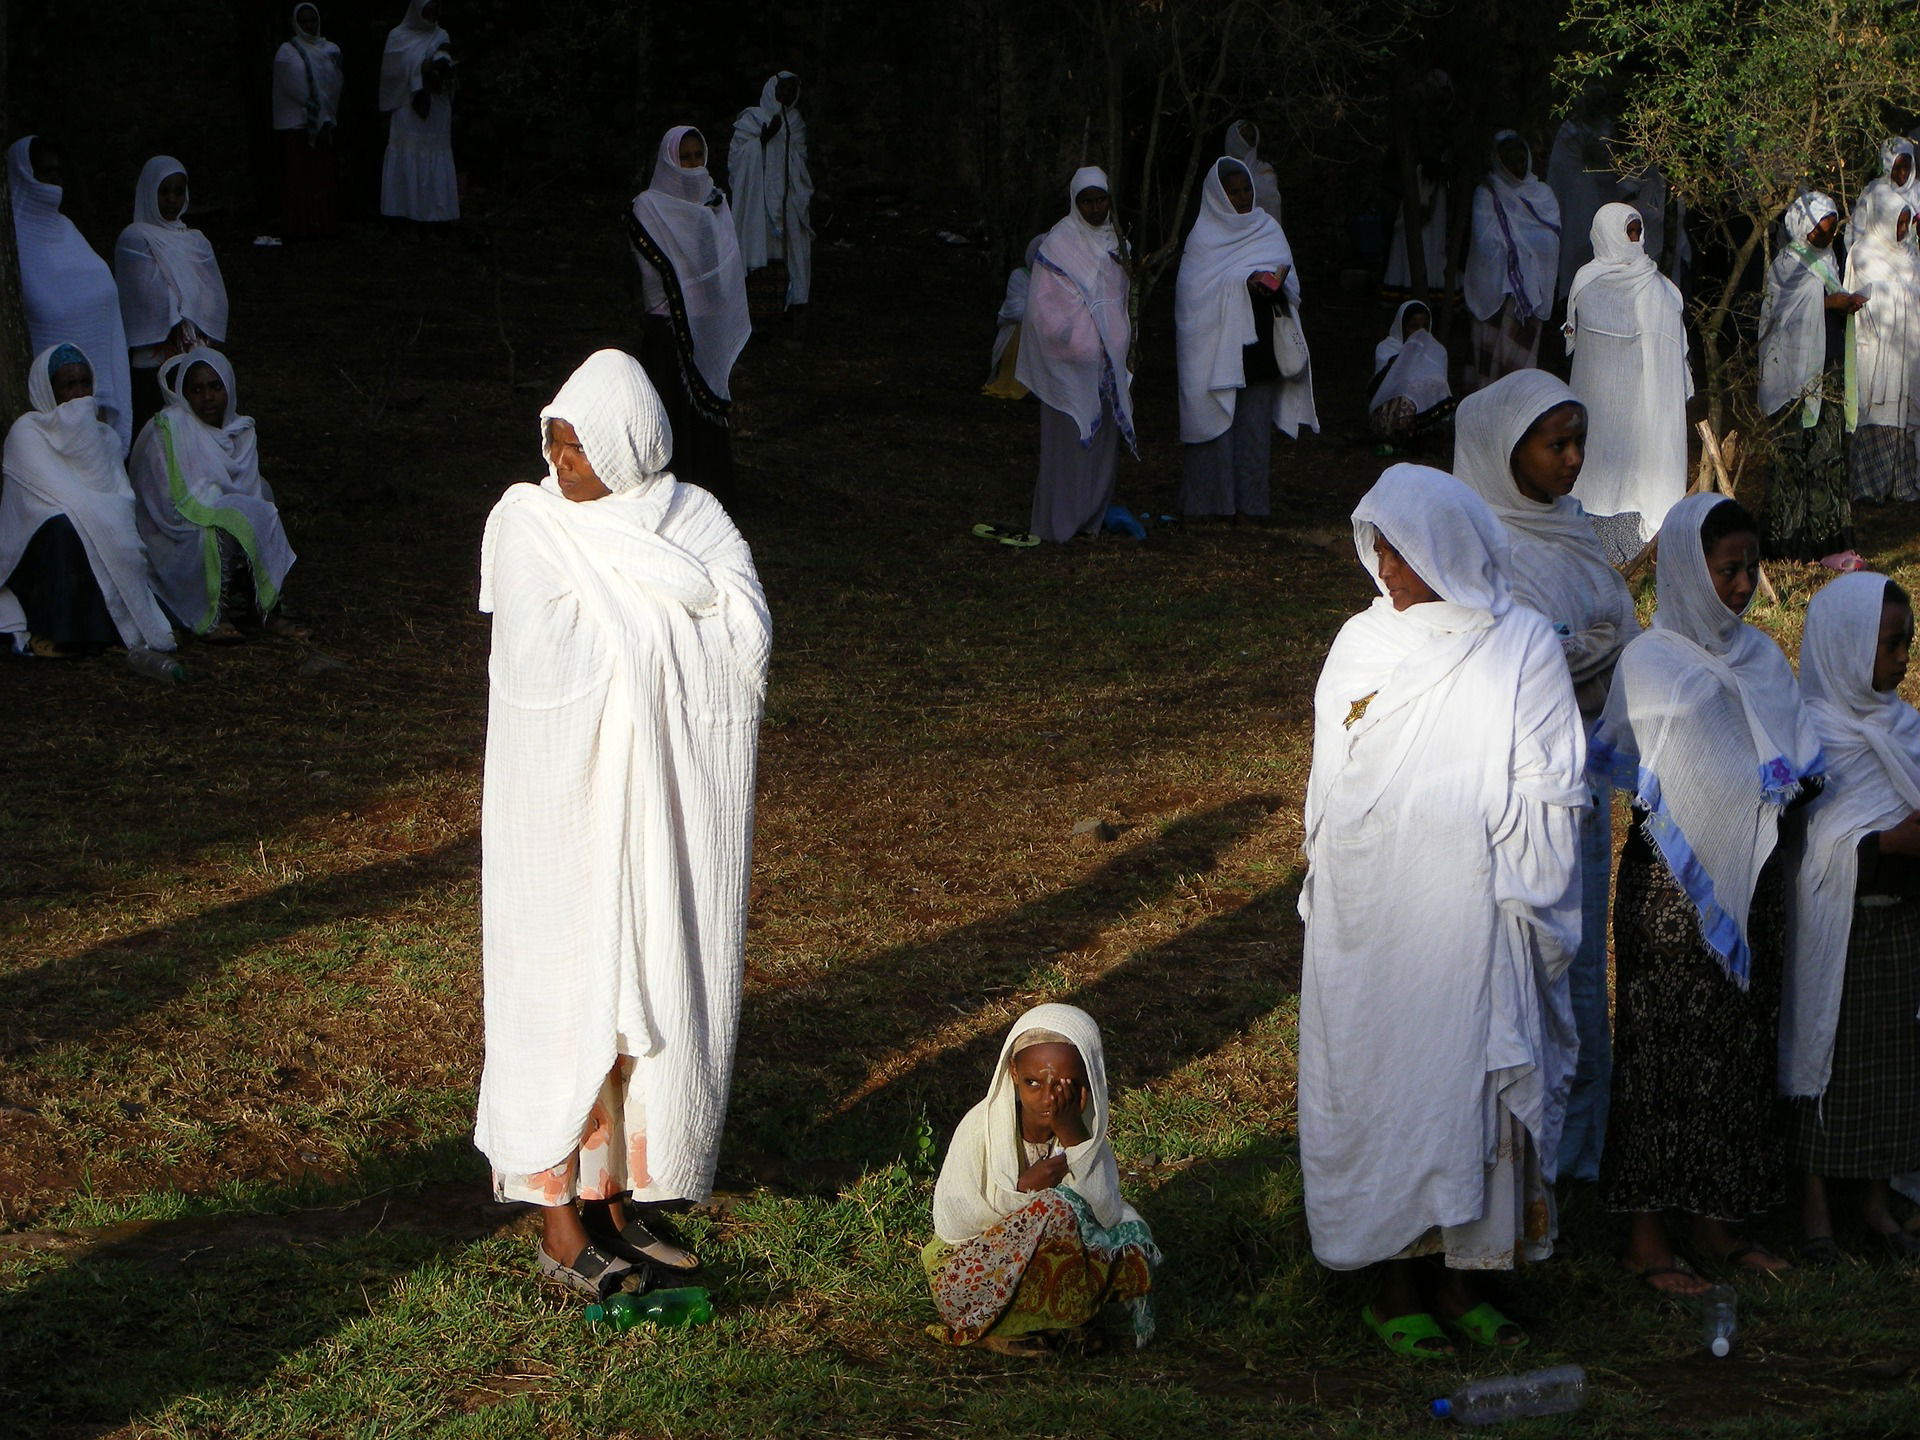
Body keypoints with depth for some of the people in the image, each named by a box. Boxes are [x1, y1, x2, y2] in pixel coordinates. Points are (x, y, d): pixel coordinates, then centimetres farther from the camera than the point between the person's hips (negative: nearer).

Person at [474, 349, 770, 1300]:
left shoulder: (697, 521, 2)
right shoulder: (527, 522, -5)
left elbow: (746, 646, -13)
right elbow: (550, 652, -19)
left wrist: (625, 564, -14)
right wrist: (680, 610, -11)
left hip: (667, 808, 3)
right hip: (568, 801, -3)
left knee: (657, 996, 8)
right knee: (569, 1000, -2)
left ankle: (617, 1197, 20)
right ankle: (559, 1220, 5)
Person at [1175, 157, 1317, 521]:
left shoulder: (1268, 228, 13)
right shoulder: (1204, 235, 1)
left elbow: (1291, 278, 11)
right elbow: (1197, 286, -9)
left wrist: (1276, 284, -13)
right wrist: (1246, 282, -20)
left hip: (1258, 345, 4)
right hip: (1217, 346, -4)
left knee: (1256, 423, 2)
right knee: (1218, 421, -5)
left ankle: (1250, 502, 5)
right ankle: (1211, 502, 0)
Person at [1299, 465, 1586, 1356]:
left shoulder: (1521, 648, -2)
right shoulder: (1360, 646, 7)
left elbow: (1547, 797, -3)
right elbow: (1329, 787, 13)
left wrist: (1512, 900, -9)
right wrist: (1330, 897, 9)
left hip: (1471, 913, -2)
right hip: (1366, 920, 2)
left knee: (1471, 1080, 2)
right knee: (1379, 1078, 3)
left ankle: (1456, 1278, 13)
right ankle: (1396, 1283, 12)